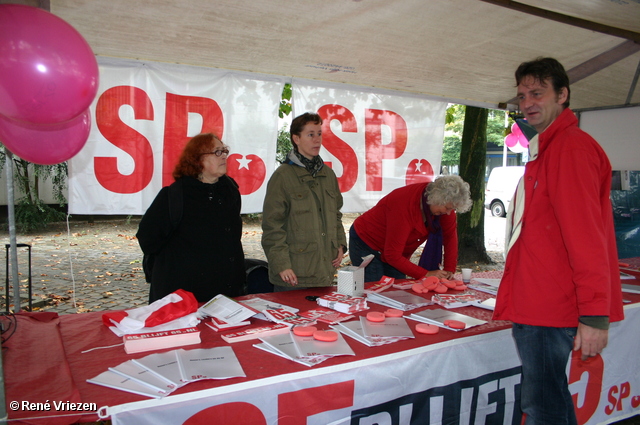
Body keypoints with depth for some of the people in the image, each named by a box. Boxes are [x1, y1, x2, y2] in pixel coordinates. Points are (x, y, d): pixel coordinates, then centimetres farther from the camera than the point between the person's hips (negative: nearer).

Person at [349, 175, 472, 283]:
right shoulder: (405, 207, -36)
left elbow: (450, 234, -2)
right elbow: (392, 255, -31)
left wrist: (449, 271, -10)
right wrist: (426, 274, -30)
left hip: (397, 252, 7)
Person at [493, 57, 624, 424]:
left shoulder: (571, 146, -15)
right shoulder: (546, 149, 18)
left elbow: (586, 236, -21)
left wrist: (594, 315, -22)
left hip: (548, 311, -10)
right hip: (539, 306, 10)